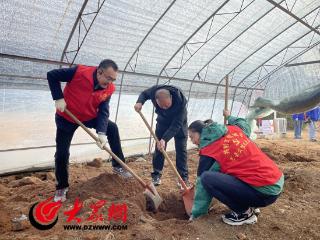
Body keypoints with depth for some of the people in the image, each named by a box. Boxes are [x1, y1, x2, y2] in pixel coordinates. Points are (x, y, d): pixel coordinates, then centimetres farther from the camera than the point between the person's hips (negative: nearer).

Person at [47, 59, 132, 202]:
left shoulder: (109, 89, -17)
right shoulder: (79, 72, -29)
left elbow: (103, 111, -19)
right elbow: (51, 75, -19)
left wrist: (101, 132, -33)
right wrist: (58, 98, -27)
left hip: (89, 116, 4)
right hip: (66, 117, -3)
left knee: (112, 128, -7)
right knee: (62, 153, -3)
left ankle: (118, 166, 7)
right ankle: (61, 187, 18)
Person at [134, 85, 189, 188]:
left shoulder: (180, 100, -41)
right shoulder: (154, 91, -33)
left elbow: (177, 124, -37)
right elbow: (144, 94, -7)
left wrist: (165, 139, -45)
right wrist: (139, 102, -29)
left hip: (179, 122, -2)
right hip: (163, 121, 3)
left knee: (181, 150, -4)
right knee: (159, 147, 1)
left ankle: (183, 178, 5)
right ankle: (156, 175, 11)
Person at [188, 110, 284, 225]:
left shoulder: (209, 151, -10)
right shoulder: (232, 128, 6)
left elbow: (203, 182, -4)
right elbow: (246, 126, 29)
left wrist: (195, 214, 7)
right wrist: (229, 117, 47)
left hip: (266, 192, -9)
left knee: (208, 178, -15)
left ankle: (245, 213, 1)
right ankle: (249, 205, 19)